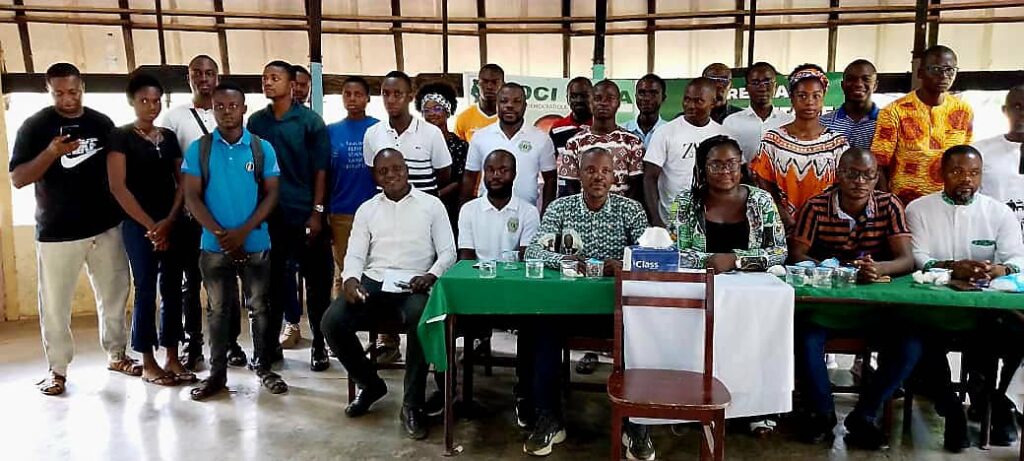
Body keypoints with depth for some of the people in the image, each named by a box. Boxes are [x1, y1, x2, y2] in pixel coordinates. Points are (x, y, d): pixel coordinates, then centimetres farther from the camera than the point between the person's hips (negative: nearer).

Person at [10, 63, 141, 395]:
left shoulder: (102, 123, 5)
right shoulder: (35, 126, -3)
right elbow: (17, 179, -8)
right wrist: (52, 152, -23)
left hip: (106, 226, 3)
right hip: (57, 232, -3)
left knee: (114, 294, 11)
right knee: (55, 303, 3)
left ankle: (116, 354, 27)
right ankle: (57, 368, 17)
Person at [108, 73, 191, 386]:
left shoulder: (169, 137, 11)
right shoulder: (121, 136, -2)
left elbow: (183, 182, 8)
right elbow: (118, 187, -9)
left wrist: (169, 221, -5)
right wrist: (150, 225, -11)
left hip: (172, 223, 4)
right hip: (138, 225, -4)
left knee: (173, 290, 5)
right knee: (146, 291, 0)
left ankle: (172, 359, 14)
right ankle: (148, 363, 9)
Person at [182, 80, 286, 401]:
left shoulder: (262, 149, 0)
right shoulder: (198, 149, 0)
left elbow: (271, 194, -2)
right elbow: (192, 197, -3)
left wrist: (243, 231, -13)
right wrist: (220, 233, -13)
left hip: (256, 244, 0)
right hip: (214, 245, 0)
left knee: (260, 308, 8)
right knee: (218, 310, 9)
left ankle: (263, 367, 21)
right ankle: (217, 373, 18)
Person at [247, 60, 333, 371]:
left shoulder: (310, 121, -1)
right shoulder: (255, 122, 8)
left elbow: (320, 169, -3)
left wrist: (317, 212, -9)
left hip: (304, 214, -3)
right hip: (269, 214, 3)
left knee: (317, 280, 3)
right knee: (272, 279, 10)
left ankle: (319, 345, 14)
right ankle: (271, 343, 21)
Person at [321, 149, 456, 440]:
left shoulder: (431, 205, 9)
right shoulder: (366, 209, 16)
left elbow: (448, 252, 5)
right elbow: (355, 254, 9)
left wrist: (431, 275, -16)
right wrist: (351, 279, -13)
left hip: (412, 287, -3)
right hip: (373, 284, 3)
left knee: (421, 319, -37)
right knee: (332, 321, -23)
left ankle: (412, 403, -18)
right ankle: (370, 384, 5)